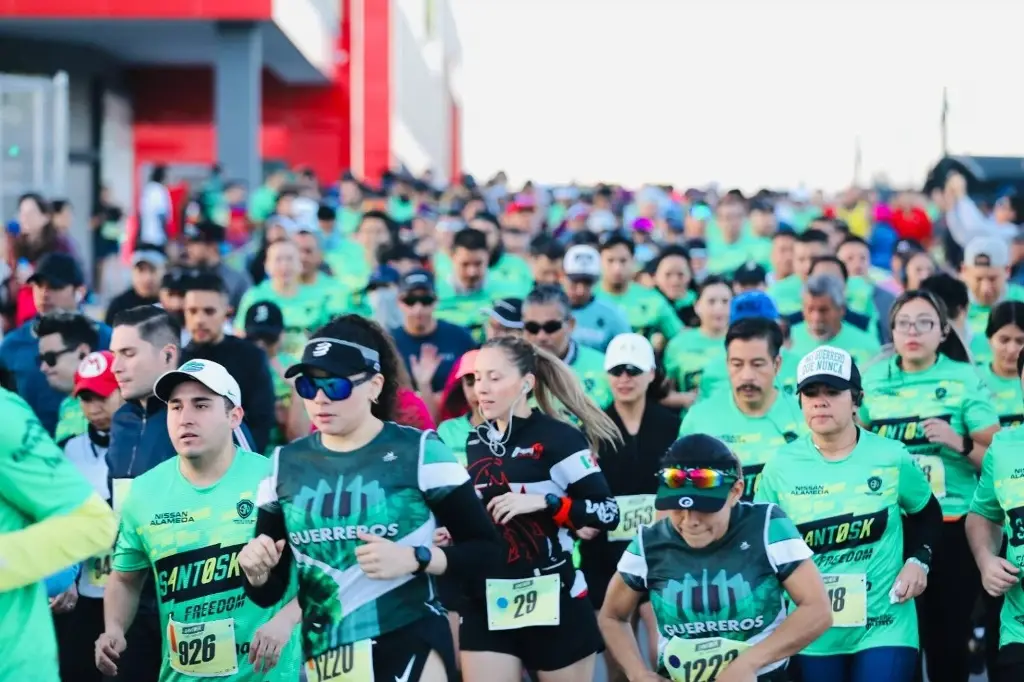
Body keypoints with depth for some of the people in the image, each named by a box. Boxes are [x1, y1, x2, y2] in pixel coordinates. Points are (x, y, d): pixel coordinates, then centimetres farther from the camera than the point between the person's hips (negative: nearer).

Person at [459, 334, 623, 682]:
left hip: (553, 601, -5)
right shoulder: (476, 442, 10)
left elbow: (608, 512, -13)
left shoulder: (558, 439, -9)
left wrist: (543, 502, -22)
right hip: (488, 604, 5)